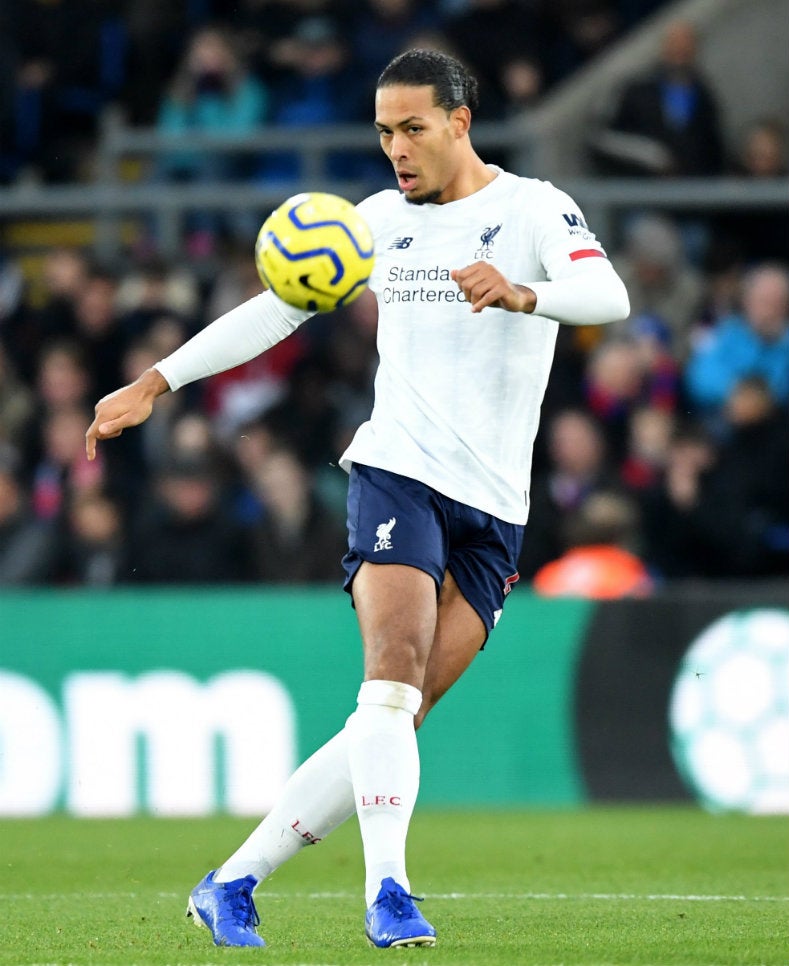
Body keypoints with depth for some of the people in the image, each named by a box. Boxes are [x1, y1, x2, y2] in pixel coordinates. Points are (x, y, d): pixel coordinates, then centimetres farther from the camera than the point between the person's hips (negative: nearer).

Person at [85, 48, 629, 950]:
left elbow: (609, 295, -17)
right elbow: (274, 308, 18)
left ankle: (233, 883, 2)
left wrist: (520, 293, -38)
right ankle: (387, 892, -30)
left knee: (394, 717, -5)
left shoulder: (532, 208, 1)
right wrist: (156, 383, 12)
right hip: (395, 475, 1)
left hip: (493, 507, -1)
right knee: (394, 673, -23)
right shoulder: (379, 218, 12)